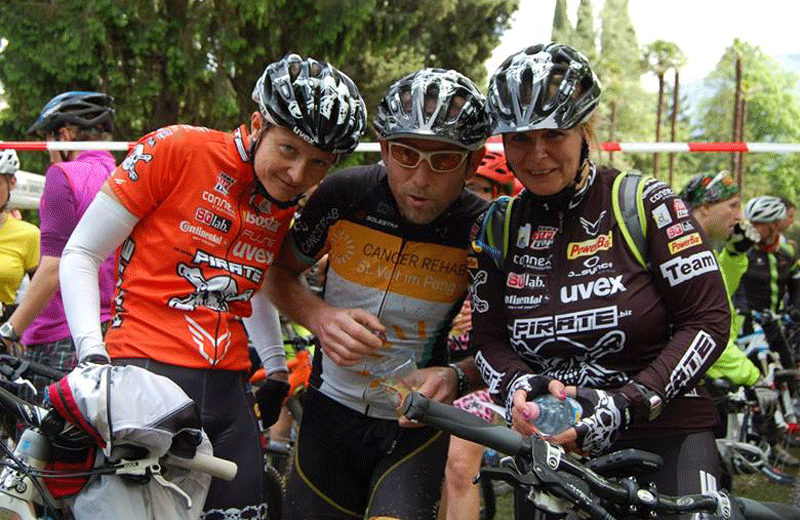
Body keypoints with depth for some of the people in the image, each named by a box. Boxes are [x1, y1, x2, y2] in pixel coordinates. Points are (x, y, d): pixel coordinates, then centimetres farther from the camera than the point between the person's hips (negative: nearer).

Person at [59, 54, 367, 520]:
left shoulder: (288, 205, 9)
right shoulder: (175, 150, -8)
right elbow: (80, 255, -5)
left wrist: (277, 369, 22)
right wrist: (92, 354, -16)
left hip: (229, 389, 6)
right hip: (146, 373, -6)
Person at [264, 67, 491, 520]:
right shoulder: (346, 195, -13)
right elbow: (279, 272, 3)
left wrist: (457, 377, -24)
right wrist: (320, 316, -17)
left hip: (419, 423, -2)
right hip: (331, 413, 2)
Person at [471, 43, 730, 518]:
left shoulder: (646, 203, -8)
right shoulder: (500, 227, 4)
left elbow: (709, 320, -11)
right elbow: (489, 338, 5)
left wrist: (626, 404, -22)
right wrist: (517, 386, -19)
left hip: (664, 438, -3)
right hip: (551, 444, 4)